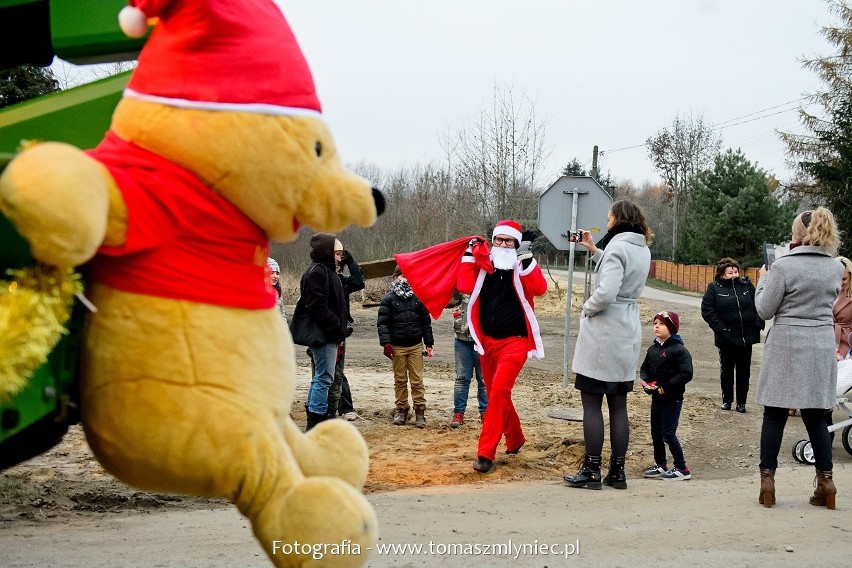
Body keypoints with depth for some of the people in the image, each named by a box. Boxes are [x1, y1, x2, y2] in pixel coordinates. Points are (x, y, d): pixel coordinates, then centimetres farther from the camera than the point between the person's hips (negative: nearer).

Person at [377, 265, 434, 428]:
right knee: (400, 380, 8)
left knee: (417, 380, -1)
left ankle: (420, 411, 4)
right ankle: (401, 410, 17)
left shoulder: (418, 298, 7)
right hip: (397, 346, -1)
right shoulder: (389, 300, 1)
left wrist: (429, 343, 7)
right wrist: (385, 343, -15)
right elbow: (382, 323, -4)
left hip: (416, 346, 1)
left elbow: (426, 321, 11)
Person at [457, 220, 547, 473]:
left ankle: (486, 453, -16)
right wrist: (469, 255, -7)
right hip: (487, 340, 5)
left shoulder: (522, 266, -3)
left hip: (515, 341, -5)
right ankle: (515, 440, 37)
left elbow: (539, 289, -20)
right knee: (496, 394, 15)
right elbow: (464, 286, -10)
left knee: (498, 392, -17)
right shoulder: (483, 265, 5)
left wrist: (528, 261, -23)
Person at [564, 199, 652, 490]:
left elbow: (606, 293, -26)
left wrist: (587, 308, -8)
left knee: (592, 404, -1)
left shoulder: (617, 247, -16)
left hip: (603, 332, -8)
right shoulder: (643, 250, 10)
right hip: (628, 332, 8)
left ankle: (591, 471, 1)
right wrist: (593, 250, 23)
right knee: (618, 406, 11)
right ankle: (617, 472, 14)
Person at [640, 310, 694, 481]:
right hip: (656, 397, 8)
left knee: (668, 433, -9)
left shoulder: (679, 350, -15)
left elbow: (686, 374, -22)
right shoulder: (653, 349, 8)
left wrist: (666, 387, -23)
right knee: (656, 432, 13)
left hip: (672, 399, -8)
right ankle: (660, 465, 27)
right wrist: (644, 381, -5)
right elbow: (645, 368, 16)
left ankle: (681, 469, 1)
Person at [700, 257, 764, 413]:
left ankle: (741, 402, 18)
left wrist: (758, 324, -6)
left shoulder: (746, 285, 3)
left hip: (746, 337, 2)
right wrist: (720, 328, -15)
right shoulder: (714, 288, -5)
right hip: (726, 338, -2)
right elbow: (707, 310, -10)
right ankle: (727, 400, 22)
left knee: (744, 371, 8)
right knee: (727, 370, 9)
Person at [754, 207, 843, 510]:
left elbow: (764, 310, -8)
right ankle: (825, 479, 9)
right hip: (822, 345, 4)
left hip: (787, 346, -4)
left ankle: (767, 478, 5)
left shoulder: (784, 266, -13)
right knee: (816, 415, 11)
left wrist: (763, 280, 9)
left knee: (774, 414, 4)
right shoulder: (836, 268, 3)